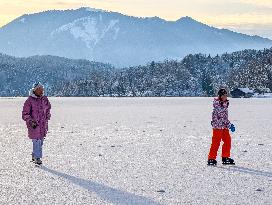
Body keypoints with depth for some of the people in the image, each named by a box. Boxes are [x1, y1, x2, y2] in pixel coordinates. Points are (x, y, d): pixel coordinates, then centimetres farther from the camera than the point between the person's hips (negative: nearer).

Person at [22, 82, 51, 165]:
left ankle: (34, 156, 25)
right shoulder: (29, 101, -11)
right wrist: (31, 121, -19)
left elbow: (48, 108, 24)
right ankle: (37, 158, 1)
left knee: (40, 141, 10)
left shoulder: (44, 99, 4)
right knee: (36, 141, -8)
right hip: (34, 125, -5)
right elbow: (25, 114, -8)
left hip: (43, 124, 5)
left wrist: (47, 117, 18)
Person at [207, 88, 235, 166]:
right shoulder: (217, 104, -15)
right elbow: (221, 116, -20)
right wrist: (229, 125, -20)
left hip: (224, 126, 9)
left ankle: (225, 158, 18)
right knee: (216, 142, -7)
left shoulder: (225, 103, 13)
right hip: (218, 125, -9)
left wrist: (229, 124, 11)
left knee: (227, 140, 8)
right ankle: (211, 159, 0)